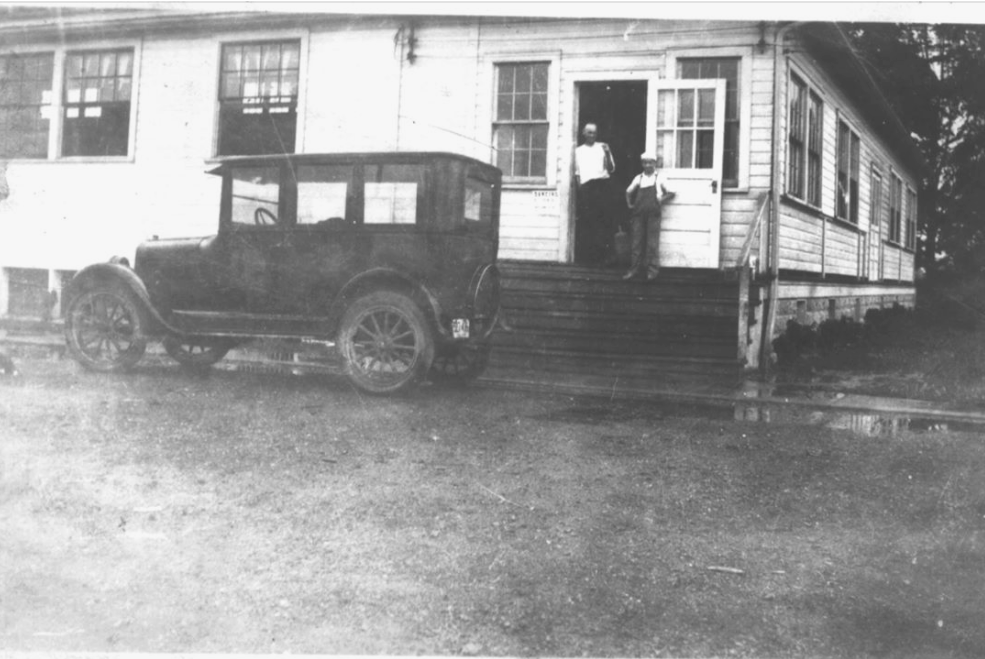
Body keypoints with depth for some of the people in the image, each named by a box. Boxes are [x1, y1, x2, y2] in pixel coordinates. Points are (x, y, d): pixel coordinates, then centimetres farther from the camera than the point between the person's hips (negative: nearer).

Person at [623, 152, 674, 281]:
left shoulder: (659, 178, 3)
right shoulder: (638, 178, 10)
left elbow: (671, 193, 6)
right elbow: (629, 192, 23)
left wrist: (661, 200, -3)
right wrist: (630, 204, 12)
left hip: (653, 214, -3)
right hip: (638, 213, 3)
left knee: (652, 243, -2)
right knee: (636, 241, 2)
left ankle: (652, 270, 2)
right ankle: (634, 269, 5)